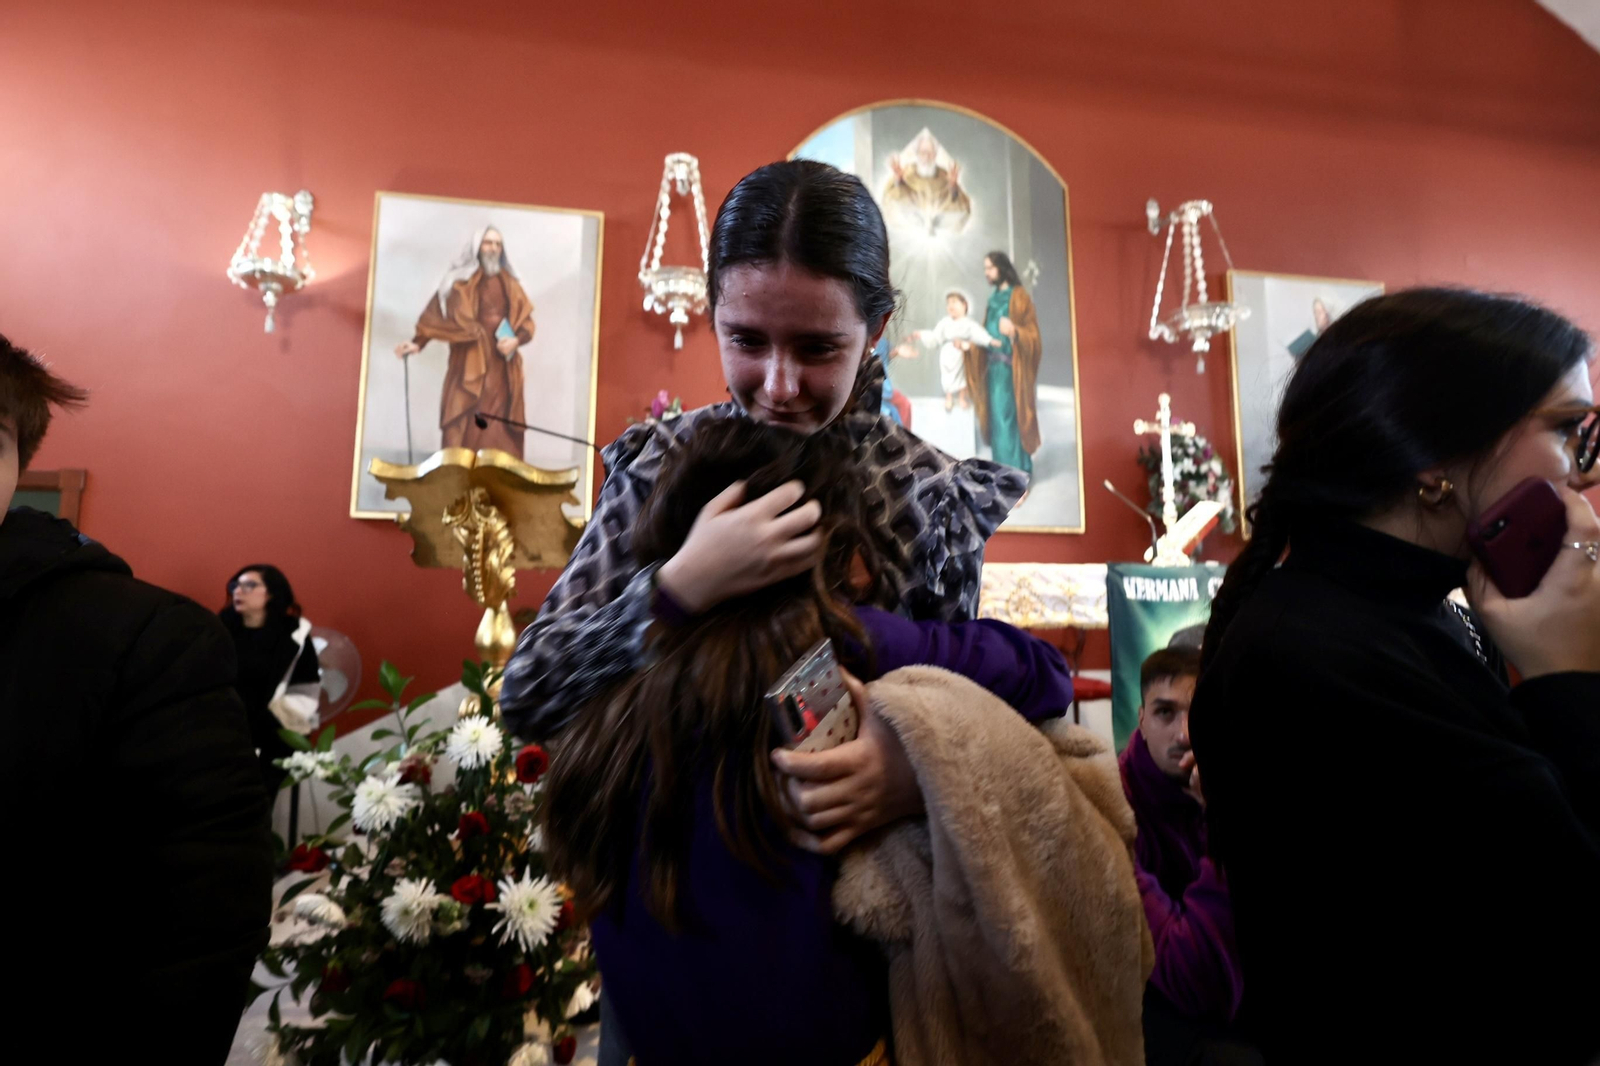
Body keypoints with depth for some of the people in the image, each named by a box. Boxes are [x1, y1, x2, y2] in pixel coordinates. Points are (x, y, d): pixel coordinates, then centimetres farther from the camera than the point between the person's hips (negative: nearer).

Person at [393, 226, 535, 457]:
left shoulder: (510, 284, 14)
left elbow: (526, 321, 11)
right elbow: (437, 316, 0)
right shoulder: (460, 281, 5)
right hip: (469, 367, -2)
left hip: (502, 370, 3)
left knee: (500, 433, -2)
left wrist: (517, 340, -9)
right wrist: (417, 343, -15)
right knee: (466, 429, -8)